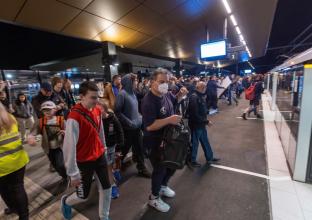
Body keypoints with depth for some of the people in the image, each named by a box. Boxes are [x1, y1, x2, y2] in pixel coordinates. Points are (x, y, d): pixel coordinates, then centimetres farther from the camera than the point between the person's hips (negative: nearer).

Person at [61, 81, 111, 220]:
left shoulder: (97, 110, -5)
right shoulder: (74, 117, -27)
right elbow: (69, 146, -23)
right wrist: (73, 173, -16)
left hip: (99, 156, 6)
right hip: (84, 162, -6)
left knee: (106, 188, 13)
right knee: (83, 196, 14)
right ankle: (65, 201, 50)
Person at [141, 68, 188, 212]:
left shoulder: (166, 94, -3)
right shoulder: (148, 101, -28)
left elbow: (174, 101, 19)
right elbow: (149, 126, -34)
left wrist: (180, 94, -2)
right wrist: (169, 120, -35)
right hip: (155, 142, -8)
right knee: (160, 169, 9)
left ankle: (163, 186, 51)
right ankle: (154, 198, 36)